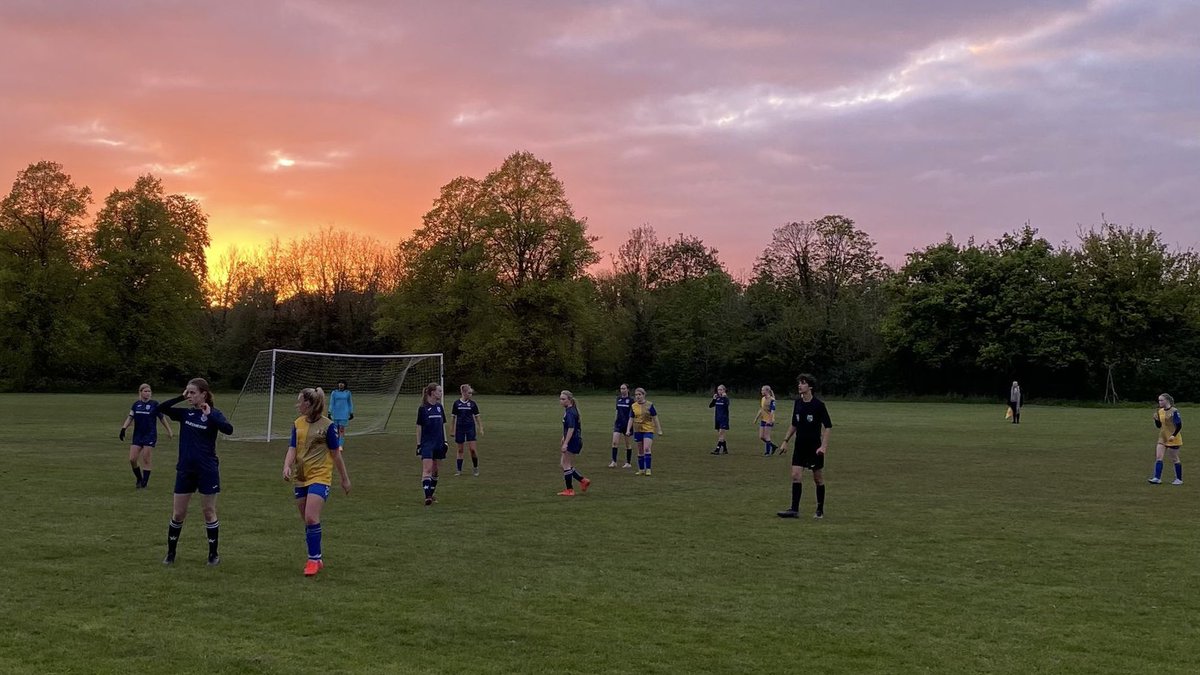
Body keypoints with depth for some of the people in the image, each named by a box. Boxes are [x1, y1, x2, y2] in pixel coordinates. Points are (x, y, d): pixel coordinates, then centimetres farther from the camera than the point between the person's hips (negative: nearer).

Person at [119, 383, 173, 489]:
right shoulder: (136, 404, 6)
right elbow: (130, 417, 5)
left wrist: (169, 431, 7)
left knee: (146, 460, -4)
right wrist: (123, 428, -10)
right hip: (137, 435, 4)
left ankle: (144, 484, 5)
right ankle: (139, 479, 19)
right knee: (132, 459, -2)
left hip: (150, 436, -4)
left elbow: (162, 418, 3)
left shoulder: (154, 404, -4)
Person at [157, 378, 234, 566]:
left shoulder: (213, 414, -7)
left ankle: (213, 554, 16)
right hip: (185, 469, 4)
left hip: (207, 471, -4)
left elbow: (228, 429, -25)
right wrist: (180, 397, -7)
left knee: (209, 512, 5)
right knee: (177, 514, 7)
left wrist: (209, 414, -27)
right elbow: (161, 408, -1)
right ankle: (170, 553, 20)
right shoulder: (186, 413, 5)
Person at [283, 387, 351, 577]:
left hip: (319, 477, -6)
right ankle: (317, 559, 23)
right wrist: (287, 466, -17)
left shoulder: (327, 425, -7)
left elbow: (336, 453, -1)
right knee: (307, 521, 11)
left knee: (311, 518, -18)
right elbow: (292, 449, 3)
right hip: (300, 478, 6)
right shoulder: (298, 424, 8)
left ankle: (314, 559, -8)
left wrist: (345, 478, 5)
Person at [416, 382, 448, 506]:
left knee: (435, 470, 10)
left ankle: (431, 494, 21)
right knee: (427, 470, -13)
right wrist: (418, 444, -5)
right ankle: (427, 497, -19)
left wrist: (445, 441, 10)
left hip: (438, 443, 5)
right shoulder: (423, 408, -6)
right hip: (427, 443, -5)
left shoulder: (439, 407, 9)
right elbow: (419, 427, -3)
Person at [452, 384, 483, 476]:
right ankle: (459, 470, 12)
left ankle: (475, 468, 9)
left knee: (472, 449, -8)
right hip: (460, 428, 1)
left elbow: (477, 417, 6)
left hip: (470, 428, -1)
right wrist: (453, 430, 6)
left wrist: (481, 428, 2)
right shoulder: (457, 403, 0)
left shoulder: (472, 403, 1)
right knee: (460, 450, 6)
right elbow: (454, 417, 6)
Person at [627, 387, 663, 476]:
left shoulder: (649, 405, -4)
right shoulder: (633, 406, 4)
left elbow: (655, 418, 0)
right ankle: (641, 470, 18)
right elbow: (631, 419, 8)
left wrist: (659, 430, 0)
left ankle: (648, 469, -13)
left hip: (648, 430, -3)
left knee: (647, 449, -16)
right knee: (640, 451, 9)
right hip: (638, 430, 3)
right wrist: (628, 430, -2)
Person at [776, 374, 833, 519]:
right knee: (796, 476, -6)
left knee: (818, 479, 6)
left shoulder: (819, 404, -10)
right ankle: (794, 510, -7)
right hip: (800, 446, 5)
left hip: (815, 447, -5)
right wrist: (786, 441, 11)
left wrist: (823, 446, -19)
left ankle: (820, 510, 18)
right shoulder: (797, 403, 6)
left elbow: (827, 426, -10)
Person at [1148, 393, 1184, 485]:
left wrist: (1174, 435, -22)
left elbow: (1179, 425, -14)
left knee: (1174, 459, 3)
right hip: (1162, 438, 6)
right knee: (1158, 457, -5)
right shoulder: (1160, 411, 7)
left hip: (1173, 439, -6)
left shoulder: (1174, 411, -14)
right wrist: (1156, 419, -7)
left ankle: (1179, 479, 16)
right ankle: (1157, 478, -8)